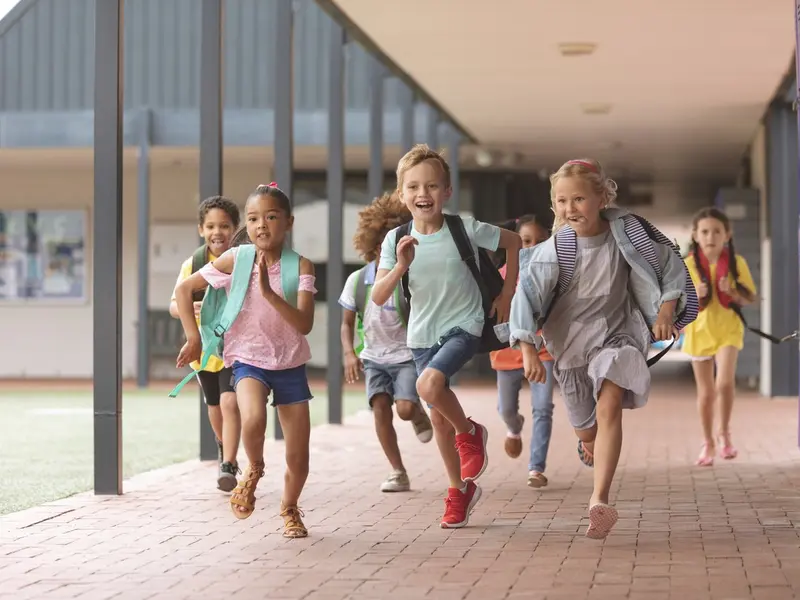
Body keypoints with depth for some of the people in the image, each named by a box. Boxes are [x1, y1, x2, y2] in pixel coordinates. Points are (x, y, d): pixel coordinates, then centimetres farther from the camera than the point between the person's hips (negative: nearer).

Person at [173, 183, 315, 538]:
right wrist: (193, 339, -2)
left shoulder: (300, 266, -9)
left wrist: (269, 292, -30)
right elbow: (184, 289, 3)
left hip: (291, 365, 1)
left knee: (299, 459, 2)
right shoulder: (235, 261, -7)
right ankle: (254, 470, 0)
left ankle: (289, 508, 34)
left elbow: (304, 324, -19)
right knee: (253, 419, -34)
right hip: (248, 360, -1)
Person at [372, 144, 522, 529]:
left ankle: (469, 432, 0)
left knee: (429, 385, -30)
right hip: (423, 334, 4)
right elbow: (378, 298, -12)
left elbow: (513, 241, 3)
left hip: (464, 327, -4)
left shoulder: (464, 229, -14)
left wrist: (507, 294, 3)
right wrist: (401, 266, -29)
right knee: (438, 416, 10)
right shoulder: (396, 240, -8)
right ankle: (460, 490, 28)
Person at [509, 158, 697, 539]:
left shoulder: (625, 233, -14)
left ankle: (600, 500, -34)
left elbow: (670, 265, -1)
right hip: (570, 342, 2)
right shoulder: (554, 250, -16)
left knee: (609, 407, -26)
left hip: (618, 333, -2)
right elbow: (526, 298, -13)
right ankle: (590, 442, 57)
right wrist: (528, 351, -20)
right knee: (586, 428, 16)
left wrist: (666, 311, -11)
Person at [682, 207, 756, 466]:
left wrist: (732, 292, -17)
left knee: (725, 381, -21)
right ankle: (708, 443, 25)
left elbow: (751, 299, 2)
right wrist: (694, 295, -20)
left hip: (728, 330, -1)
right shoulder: (687, 265, -5)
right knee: (706, 392, 9)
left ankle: (724, 435, -1)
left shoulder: (737, 263, -4)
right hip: (699, 331, 1)